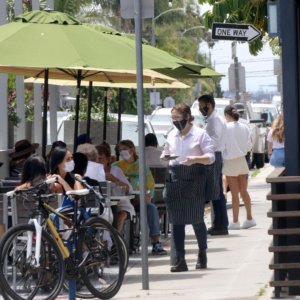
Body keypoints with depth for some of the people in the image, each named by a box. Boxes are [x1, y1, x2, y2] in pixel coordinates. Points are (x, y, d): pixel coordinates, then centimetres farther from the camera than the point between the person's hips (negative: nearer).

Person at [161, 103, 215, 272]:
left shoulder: (200, 134, 0)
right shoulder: (172, 135, 14)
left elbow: (210, 157, -4)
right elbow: (166, 154, 25)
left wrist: (195, 159, -22)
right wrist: (164, 159, 1)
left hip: (194, 177, -4)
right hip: (175, 179, 4)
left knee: (197, 219, 2)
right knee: (176, 220, -1)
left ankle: (202, 255, 22)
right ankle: (180, 260, 1)